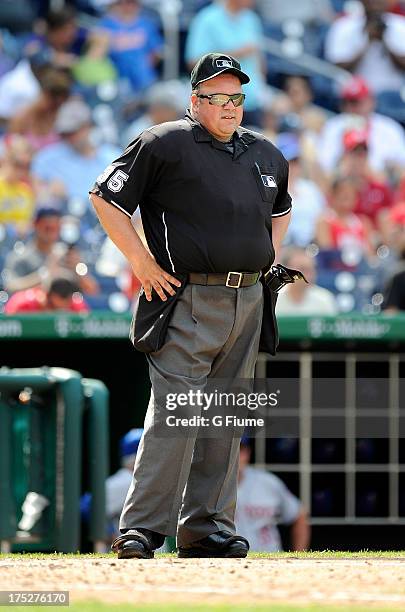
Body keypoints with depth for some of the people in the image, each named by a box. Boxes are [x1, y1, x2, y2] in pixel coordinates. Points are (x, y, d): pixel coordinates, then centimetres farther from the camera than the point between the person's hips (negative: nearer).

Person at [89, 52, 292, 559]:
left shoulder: (266, 155, 15)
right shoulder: (164, 145, -5)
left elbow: (281, 208, 35)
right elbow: (105, 197, -5)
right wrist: (142, 263, -8)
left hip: (248, 303, 7)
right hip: (188, 303, -7)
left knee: (225, 421, 9)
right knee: (174, 414, -13)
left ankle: (207, 527, 15)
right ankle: (142, 528, -13)